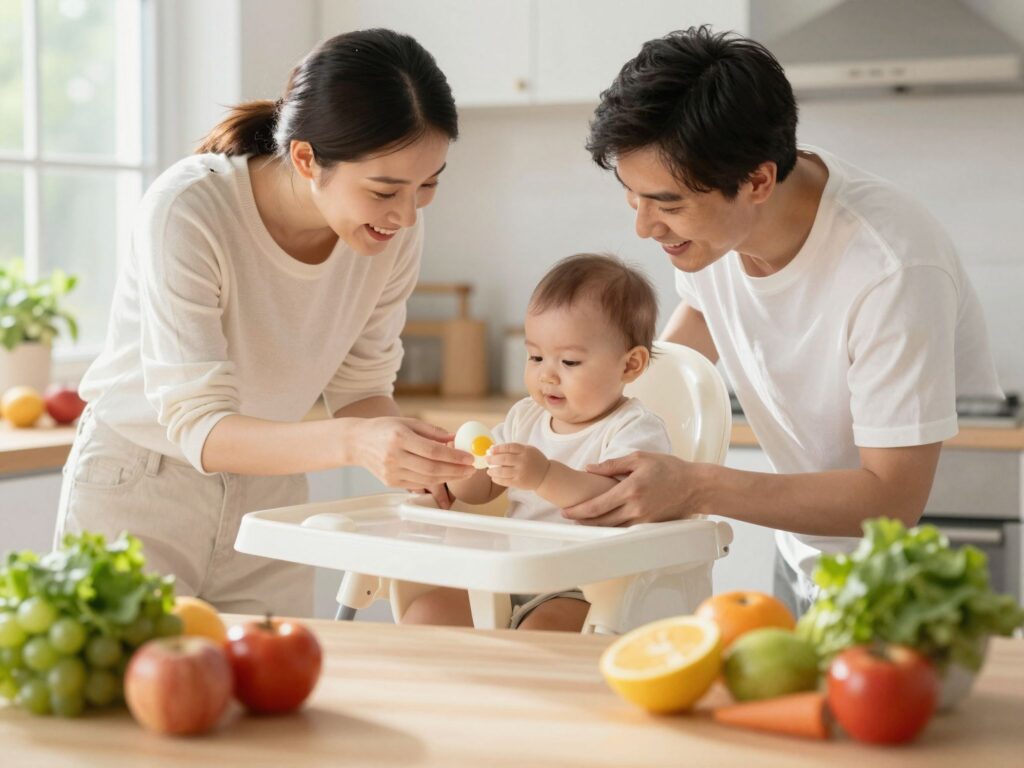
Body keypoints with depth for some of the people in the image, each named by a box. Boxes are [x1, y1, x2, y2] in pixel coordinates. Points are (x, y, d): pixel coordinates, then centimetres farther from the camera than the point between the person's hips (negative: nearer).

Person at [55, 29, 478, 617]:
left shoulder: (397, 227, -14)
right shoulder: (188, 210, -28)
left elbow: (361, 387, -1)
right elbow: (197, 426, -31)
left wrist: (422, 458, -22)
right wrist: (350, 443, -46)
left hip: (269, 492, 4)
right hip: (137, 486, -4)